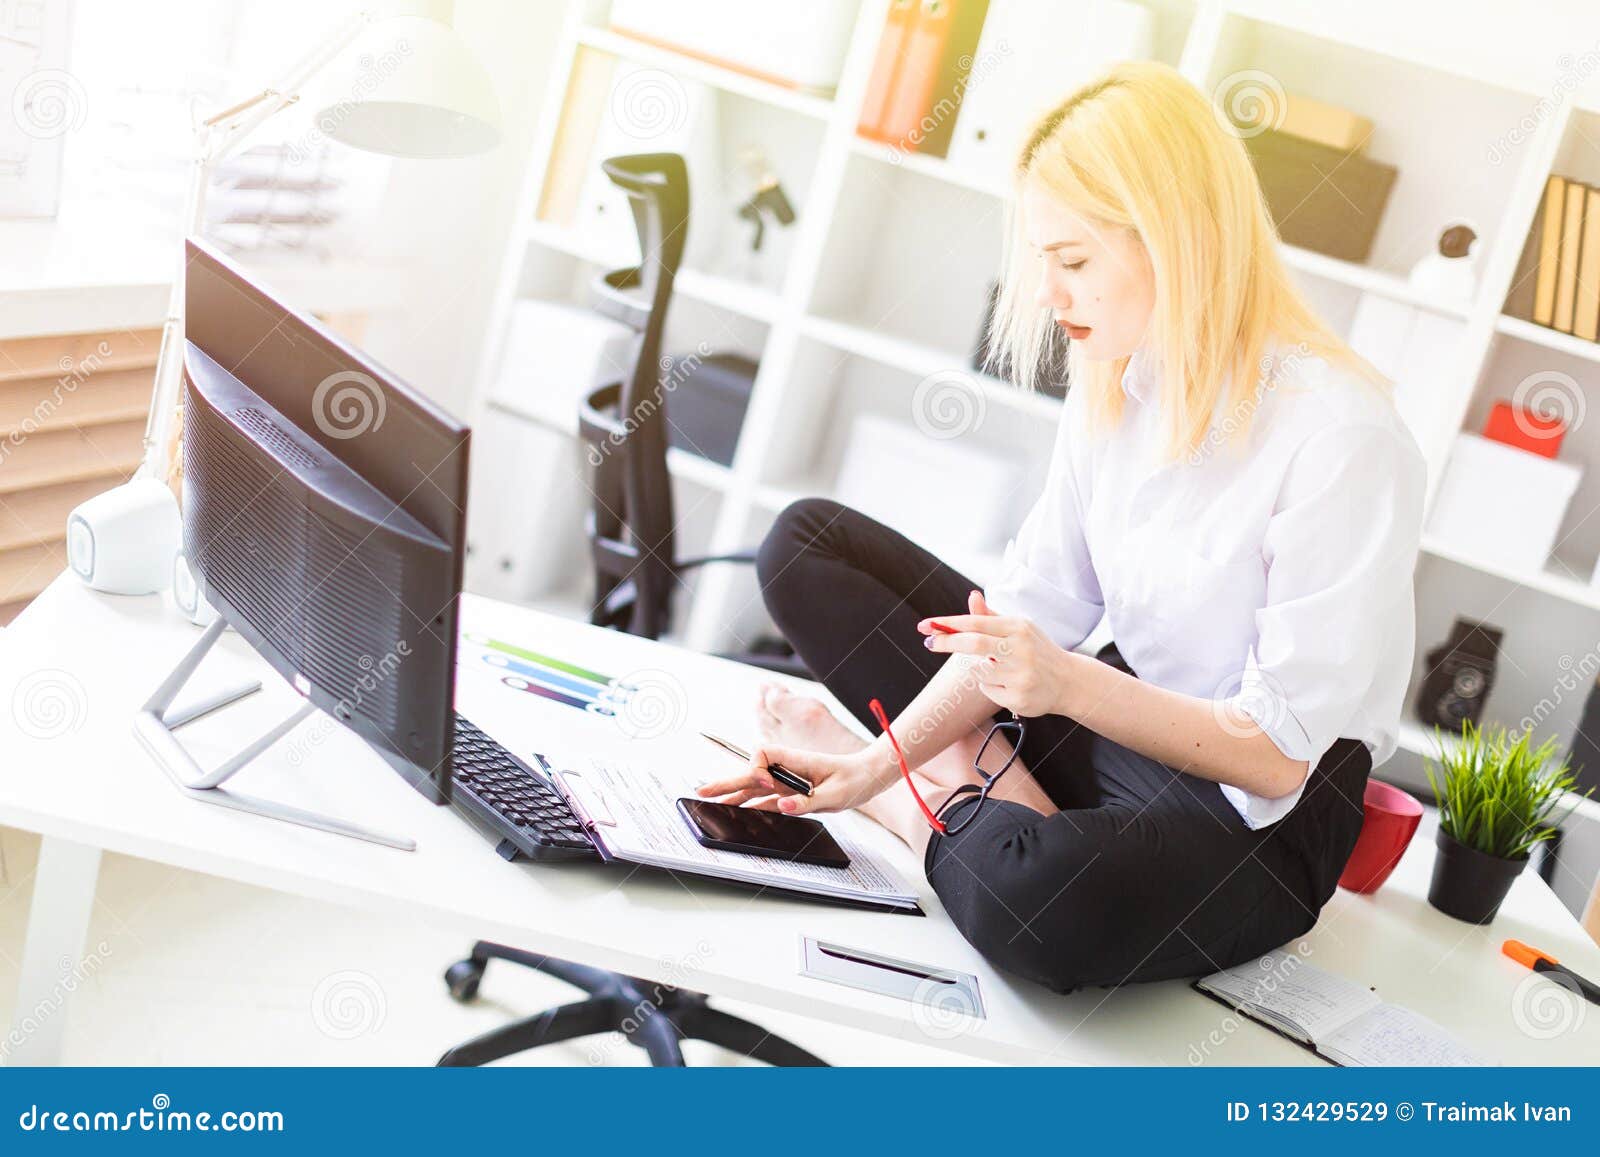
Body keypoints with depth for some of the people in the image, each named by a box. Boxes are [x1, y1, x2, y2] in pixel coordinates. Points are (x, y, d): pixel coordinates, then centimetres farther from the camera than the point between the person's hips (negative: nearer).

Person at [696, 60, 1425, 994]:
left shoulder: (1343, 441, -24)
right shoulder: (1117, 375, -2)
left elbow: (1281, 752, -22)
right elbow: (1031, 609, -3)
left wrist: (1070, 683, -32)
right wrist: (875, 763, -13)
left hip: (1260, 820, -6)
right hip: (1118, 720, 7)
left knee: (1041, 901, -41)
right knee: (806, 544, 2)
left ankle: (928, 806, -6)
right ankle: (1011, 805, -9)